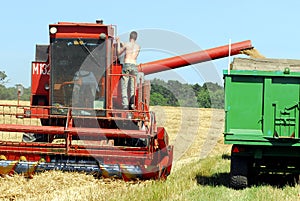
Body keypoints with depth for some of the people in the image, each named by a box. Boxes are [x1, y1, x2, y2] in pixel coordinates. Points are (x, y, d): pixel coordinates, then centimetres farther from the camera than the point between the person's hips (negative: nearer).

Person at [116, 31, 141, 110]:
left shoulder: (126, 44, 1)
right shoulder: (138, 46, 11)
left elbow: (119, 53, 14)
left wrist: (118, 43, 25)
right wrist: (122, 44, 36)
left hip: (126, 65, -3)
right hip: (134, 66, 3)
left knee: (124, 87, -3)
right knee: (132, 87, 7)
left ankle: (125, 105, -14)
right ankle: (132, 104, -4)